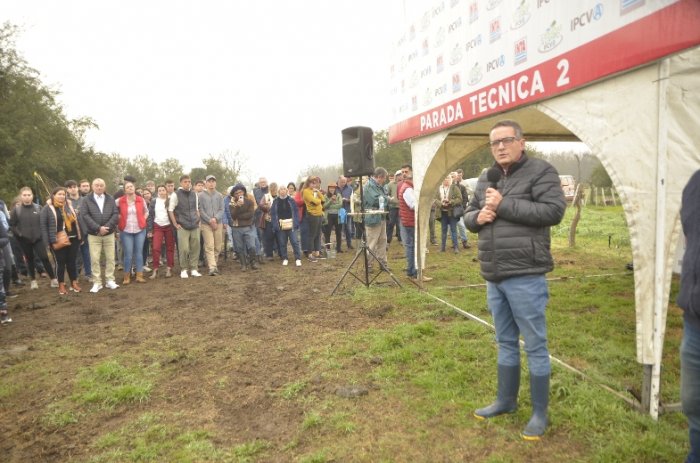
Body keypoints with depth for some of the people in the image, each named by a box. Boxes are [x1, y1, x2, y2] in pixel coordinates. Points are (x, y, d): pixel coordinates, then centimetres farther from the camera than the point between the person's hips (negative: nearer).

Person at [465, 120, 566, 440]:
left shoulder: (540, 171, -7)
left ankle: (540, 413, 19)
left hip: (525, 276, -7)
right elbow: (469, 216, 19)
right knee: (505, 342, 19)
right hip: (494, 277, 7)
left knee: (535, 345, 4)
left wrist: (504, 204, -20)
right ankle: (506, 401, 34)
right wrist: (478, 216, -5)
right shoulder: (486, 179, 14)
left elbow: (554, 211, -19)